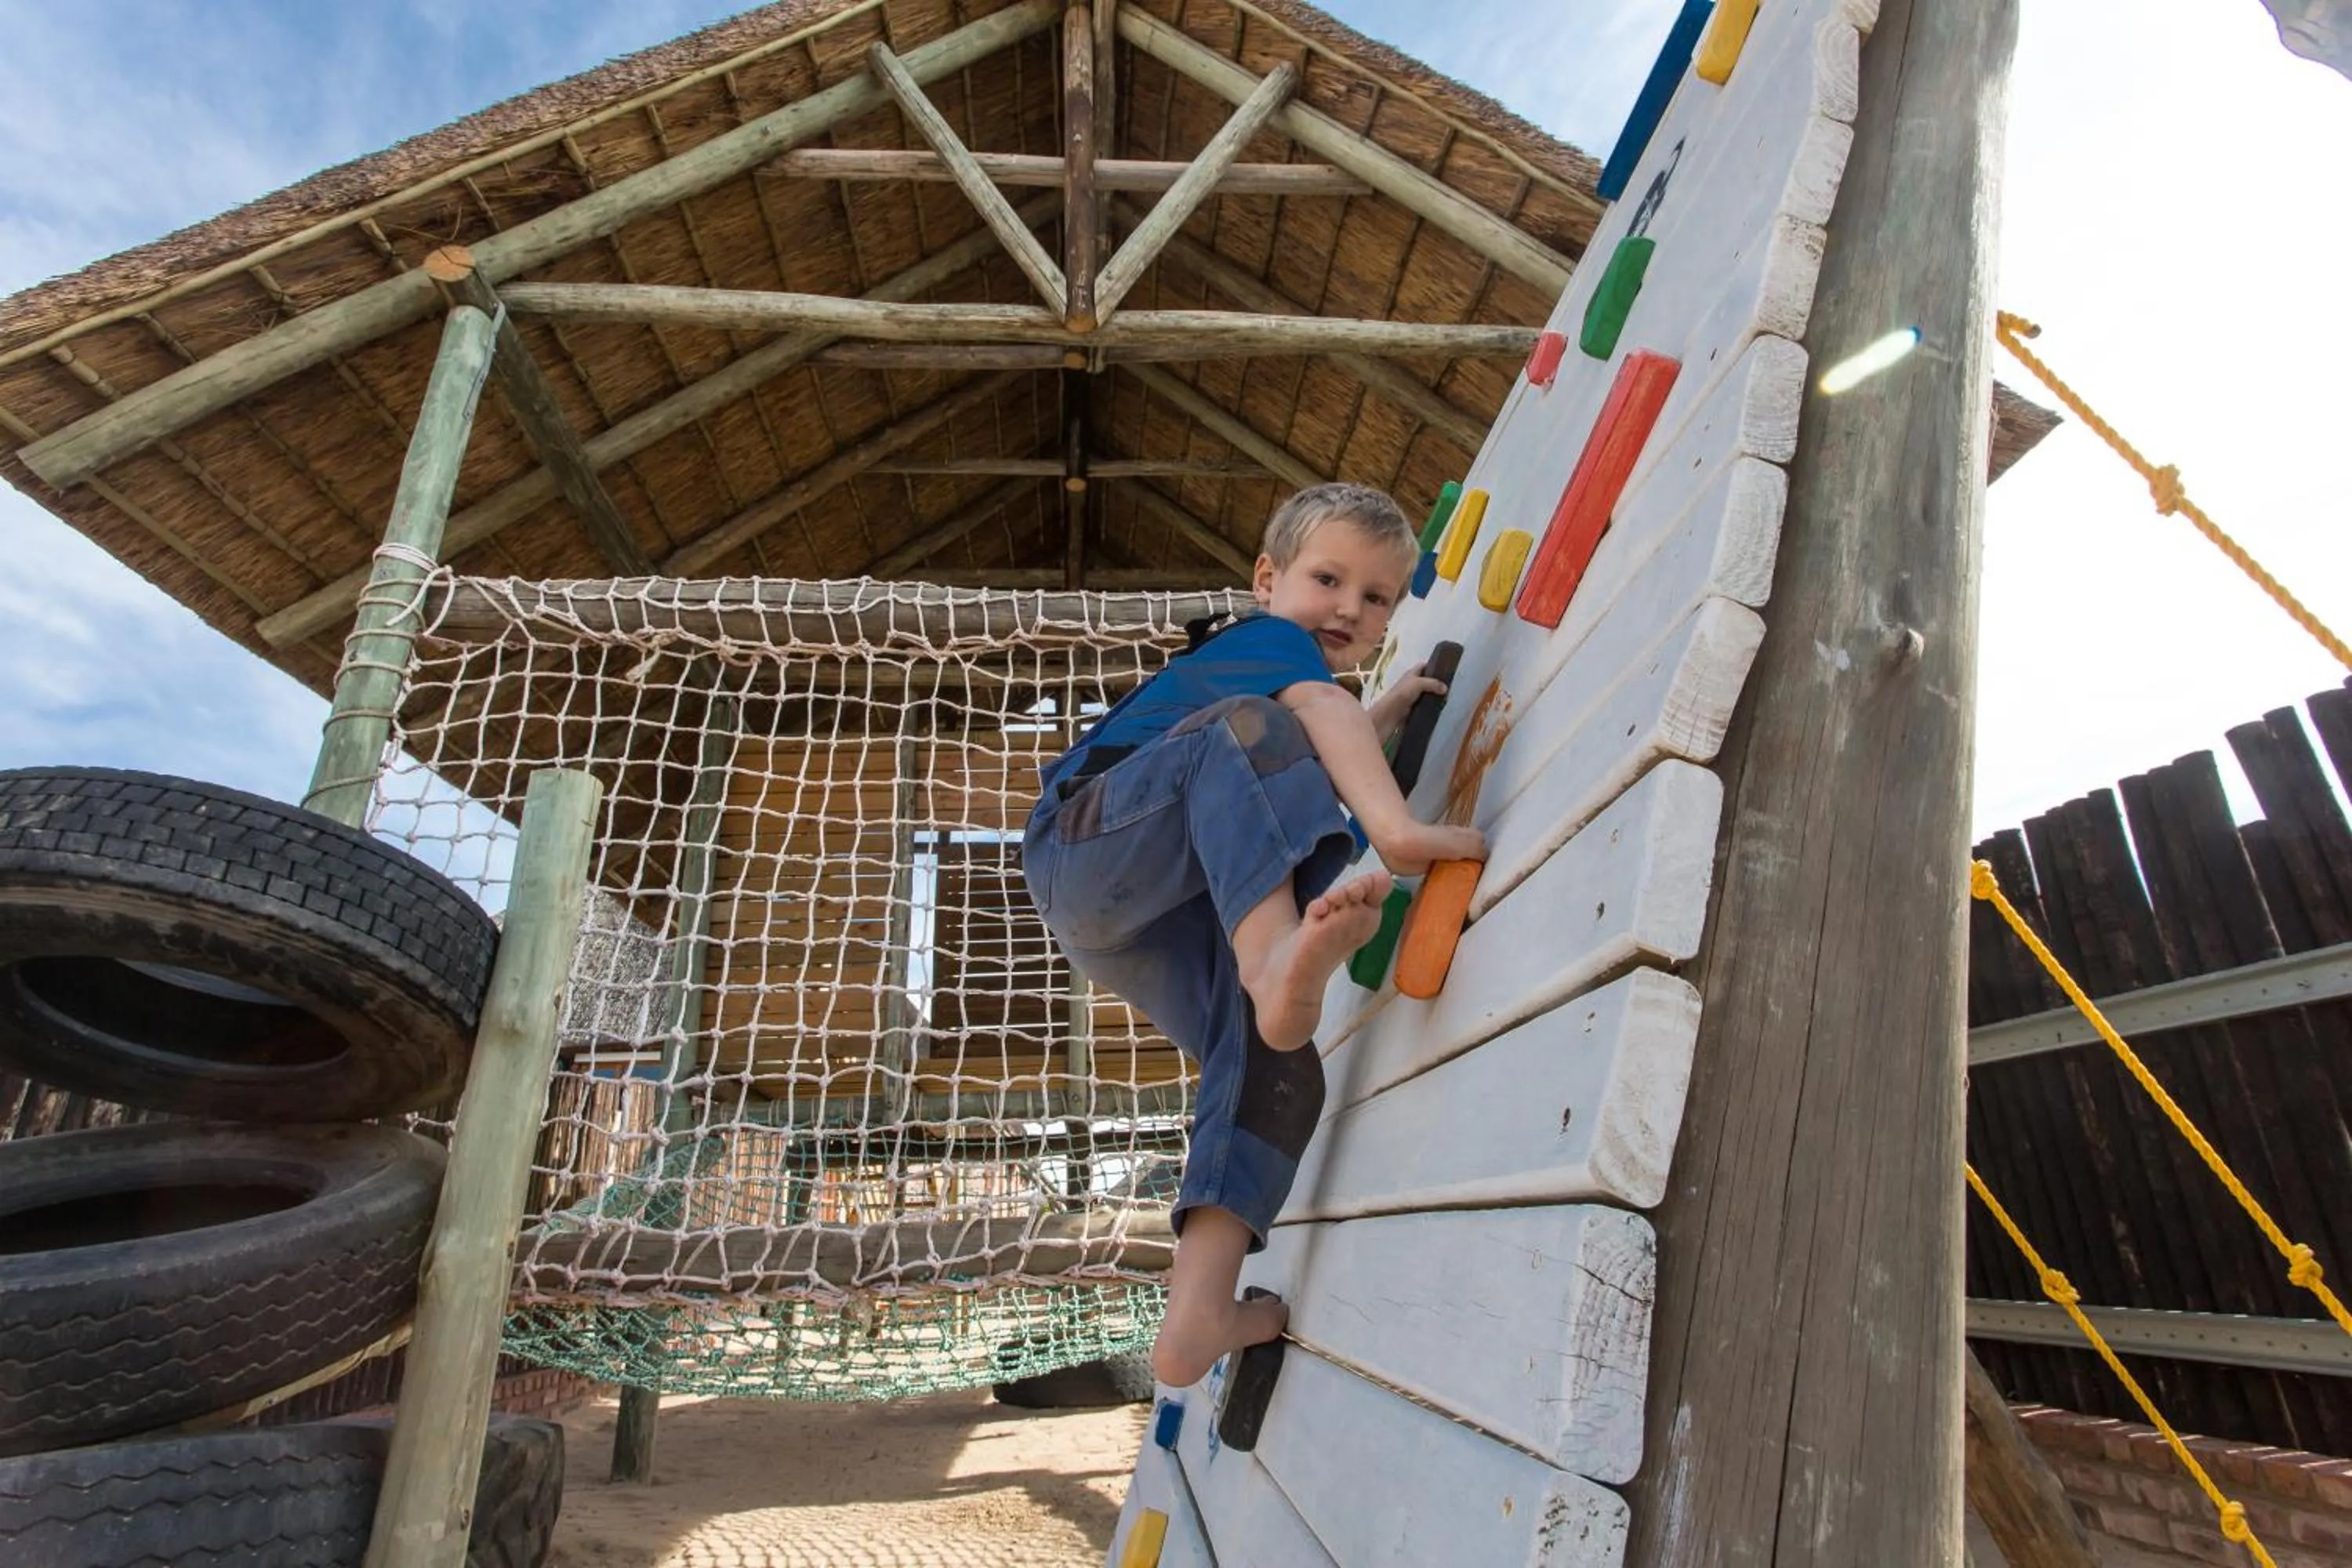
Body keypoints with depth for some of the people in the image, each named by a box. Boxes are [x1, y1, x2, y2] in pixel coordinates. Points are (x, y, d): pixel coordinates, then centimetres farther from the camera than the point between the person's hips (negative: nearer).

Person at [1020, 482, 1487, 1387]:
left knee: (1276, 1064, -12)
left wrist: (1385, 714, 41)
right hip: (1093, 845, -8)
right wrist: (1396, 829, -45)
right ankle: (1278, 956, -54)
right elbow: (1318, 710, -29)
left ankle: (1196, 1317, -16)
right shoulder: (1266, 637, -4)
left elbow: (1318, 765, 48)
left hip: (1160, 915, 8)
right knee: (1250, 729, -32)